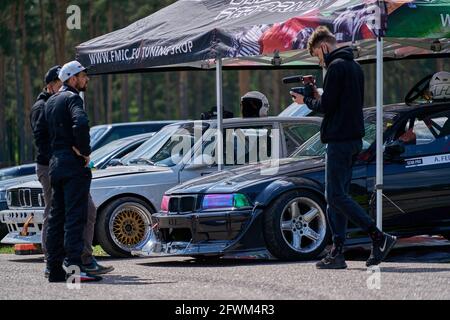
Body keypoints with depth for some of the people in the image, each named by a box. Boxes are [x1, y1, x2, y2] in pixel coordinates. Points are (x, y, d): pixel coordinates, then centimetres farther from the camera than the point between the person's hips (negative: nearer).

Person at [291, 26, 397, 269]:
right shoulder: (354, 66, 19)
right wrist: (318, 97, 15)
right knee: (336, 196, 9)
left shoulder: (336, 67, -11)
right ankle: (337, 253, 5)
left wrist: (307, 101, 3)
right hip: (354, 139, 10)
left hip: (339, 140, -10)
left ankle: (379, 238, -17)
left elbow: (327, 106, -16)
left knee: (336, 196, -10)